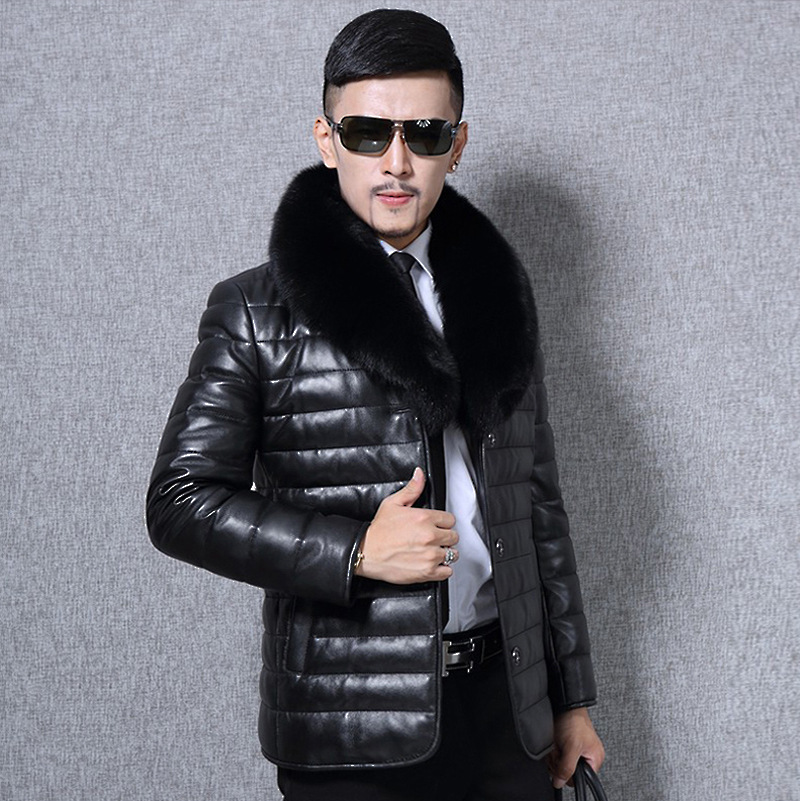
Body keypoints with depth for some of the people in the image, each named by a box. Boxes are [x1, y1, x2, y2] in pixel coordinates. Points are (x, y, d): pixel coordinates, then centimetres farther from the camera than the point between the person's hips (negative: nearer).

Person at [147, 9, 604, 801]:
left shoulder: (496, 290, 9)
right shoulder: (255, 312, -4)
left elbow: (535, 497, 12)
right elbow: (180, 501, -6)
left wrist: (570, 695, 12)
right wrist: (354, 551, -17)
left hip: (503, 700, 4)